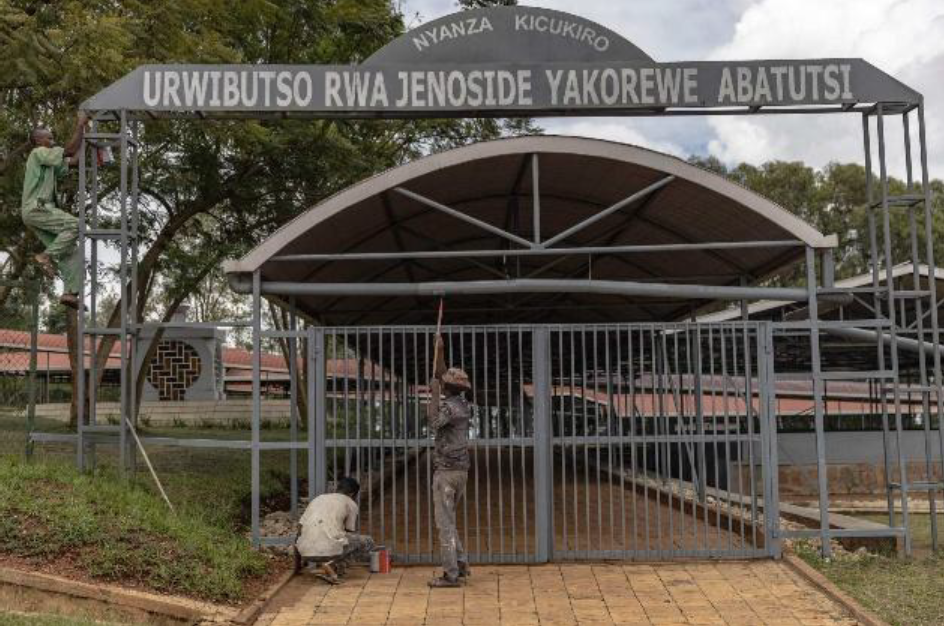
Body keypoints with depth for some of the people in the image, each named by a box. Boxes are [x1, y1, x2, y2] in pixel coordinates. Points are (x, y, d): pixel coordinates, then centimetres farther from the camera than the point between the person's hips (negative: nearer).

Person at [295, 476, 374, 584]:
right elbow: (351, 533, 23)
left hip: (306, 551, 7)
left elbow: (299, 533, 25)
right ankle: (333, 566, -3)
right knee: (367, 542, 16)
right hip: (330, 549, -6)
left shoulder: (317, 499, 28)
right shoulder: (350, 504, 16)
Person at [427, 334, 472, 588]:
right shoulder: (462, 403, 10)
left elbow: (433, 421, -36)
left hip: (446, 471, -9)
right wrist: (439, 350, 17)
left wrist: (434, 392, -28)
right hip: (461, 471, 9)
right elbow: (441, 375, 20)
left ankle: (451, 574, -2)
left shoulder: (450, 406, -15)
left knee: (445, 522, -4)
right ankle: (460, 564, 18)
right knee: (447, 519, 19)